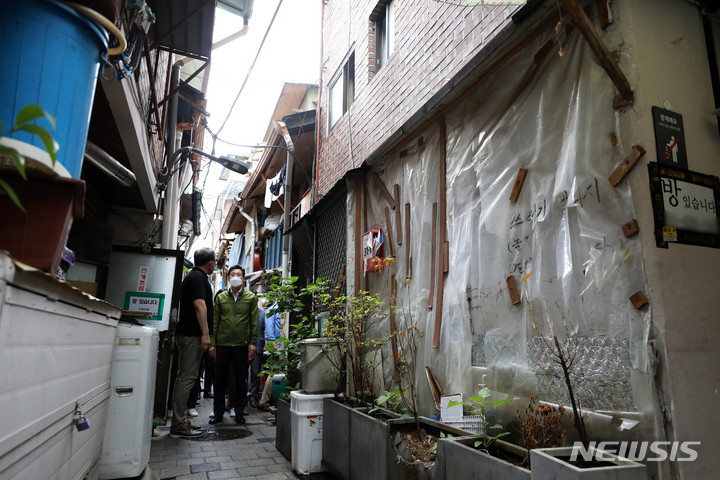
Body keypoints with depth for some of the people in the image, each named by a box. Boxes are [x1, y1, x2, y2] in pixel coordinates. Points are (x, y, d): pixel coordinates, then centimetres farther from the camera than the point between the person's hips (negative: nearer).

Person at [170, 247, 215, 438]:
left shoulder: (193, 276, 20)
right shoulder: (198, 277, -12)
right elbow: (199, 304, -22)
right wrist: (205, 333, -24)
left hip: (187, 334, 11)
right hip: (192, 334, -11)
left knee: (185, 377, 14)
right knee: (187, 378, -8)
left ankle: (179, 420, 21)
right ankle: (178, 425, -4)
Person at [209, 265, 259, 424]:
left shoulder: (251, 297, 4)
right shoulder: (221, 297, 8)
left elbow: (254, 322, 2)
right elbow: (215, 321, 8)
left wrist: (252, 342, -5)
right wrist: (212, 343, 2)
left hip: (242, 345, -1)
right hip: (222, 344, 1)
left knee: (241, 380, 5)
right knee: (220, 379, 7)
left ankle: (239, 412, 17)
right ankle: (218, 412, 19)